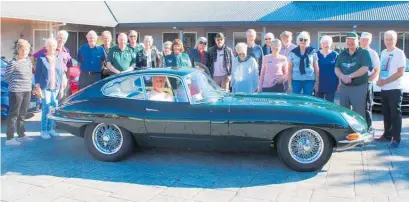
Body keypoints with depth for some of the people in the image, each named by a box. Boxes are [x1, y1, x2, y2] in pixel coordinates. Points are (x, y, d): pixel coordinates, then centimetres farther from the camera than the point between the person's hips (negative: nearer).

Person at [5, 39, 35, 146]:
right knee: (14, 115, -3)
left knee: (22, 114, 15)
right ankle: (9, 138, 2)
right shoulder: (13, 63, -12)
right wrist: (17, 81, 0)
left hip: (27, 91, 7)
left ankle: (21, 135, 25)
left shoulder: (29, 62, 10)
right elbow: (6, 78, -8)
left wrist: (29, 84, 7)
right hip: (16, 91, -7)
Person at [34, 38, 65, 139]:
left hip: (56, 88, 4)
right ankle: (44, 131, 3)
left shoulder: (59, 58, 10)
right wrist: (38, 88, -8)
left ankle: (51, 129, 16)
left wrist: (61, 88, 10)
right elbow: (37, 74, -2)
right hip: (45, 88, -4)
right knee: (46, 109, -6)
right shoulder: (41, 58, -2)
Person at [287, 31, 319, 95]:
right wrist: (289, 84, 0)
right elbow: (290, 70, 4)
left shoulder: (312, 52, 3)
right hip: (296, 80, 0)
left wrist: (317, 82, 1)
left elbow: (316, 68, 6)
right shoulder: (293, 53, 3)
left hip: (309, 80, 0)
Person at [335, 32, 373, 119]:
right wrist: (343, 76, -13)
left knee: (359, 113, -3)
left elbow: (365, 68, -15)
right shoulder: (342, 54, 12)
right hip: (344, 87, 5)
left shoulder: (364, 53, -3)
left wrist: (350, 76, -19)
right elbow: (336, 68, 8)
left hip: (359, 87, -5)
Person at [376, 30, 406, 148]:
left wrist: (384, 81, -15)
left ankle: (396, 139, -1)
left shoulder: (399, 53, -7)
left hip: (395, 89, -6)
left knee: (395, 114, -4)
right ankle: (387, 135, 21)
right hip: (384, 89, 6)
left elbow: (400, 73, -14)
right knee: (386, 113, 12)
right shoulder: (383, 53, 13)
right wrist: (380, 80, 0)